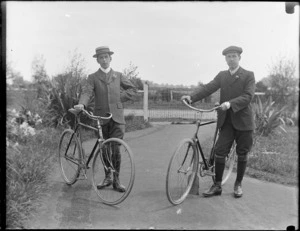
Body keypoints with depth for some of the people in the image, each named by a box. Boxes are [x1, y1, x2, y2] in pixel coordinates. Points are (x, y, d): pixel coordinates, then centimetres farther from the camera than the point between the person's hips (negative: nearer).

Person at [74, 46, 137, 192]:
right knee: (104, 149, 9)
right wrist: (81, 104, -30)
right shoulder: (93, 77, 7)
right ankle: (107, 177, 27)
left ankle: (116, 180, 8)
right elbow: (86, 92, -10)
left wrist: (120, 98, 3)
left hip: (117, 117, 0)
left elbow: (132, 89, 18)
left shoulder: (118, 76, 13)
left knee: (115, 150, -5)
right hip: (101, 117, 0)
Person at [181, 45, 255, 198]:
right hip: (226, 120, 3)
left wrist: (230, 103, -30)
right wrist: (192, 97, -22)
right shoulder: (222, 75, 10)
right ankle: (217, 185, 8)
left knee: (242, 154, 7)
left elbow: (248, 96, -15)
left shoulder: (248, 75, -1)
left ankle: (238, 184, 23)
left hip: (243, 120, -2)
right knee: (220, 152, -3)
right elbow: (208, 88, -5)